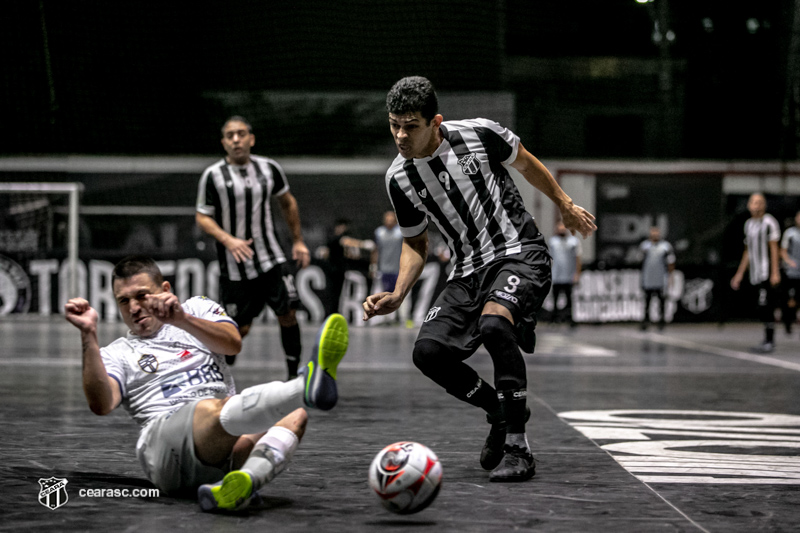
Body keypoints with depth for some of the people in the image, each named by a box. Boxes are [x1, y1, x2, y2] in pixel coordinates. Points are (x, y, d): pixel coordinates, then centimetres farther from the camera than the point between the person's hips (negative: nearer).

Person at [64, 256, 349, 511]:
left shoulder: (196, 309, 29)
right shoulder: (117, 354, 24)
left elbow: (233, 343, 4)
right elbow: (101, 404, 0)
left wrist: (182, 320, -12)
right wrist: (89, 336, -7)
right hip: (164, 443, -3)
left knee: (294, 415, -25)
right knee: (216, 409, -35)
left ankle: (245, 482, -54)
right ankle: (309, 386, -62)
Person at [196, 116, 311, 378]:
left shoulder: (269, 168, 3)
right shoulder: (213, 175, -7)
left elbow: (287, 202, 18)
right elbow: (202, 217, -3)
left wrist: (298, 241, 18)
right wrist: (228, 240, -19)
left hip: (271, 258, 3)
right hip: (235, 267, -3)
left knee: (287, 314, -5)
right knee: (239, 329, -1)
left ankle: (294, 374, 7)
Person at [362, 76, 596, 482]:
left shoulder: (479, 134, -13)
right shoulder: (399, 178, -2)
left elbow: (525, 164, 8)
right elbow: (415, 242, 12)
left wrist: (565, 206, 18)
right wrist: (397, 296, -2)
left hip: (520, 254, -5)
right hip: (468, 270, 5)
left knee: (493, 325, -33)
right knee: (429, 351, -14)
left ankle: (518, 448, -21)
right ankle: (501, 412, 13)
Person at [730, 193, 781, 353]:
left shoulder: (769, 222, -6)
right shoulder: (749, 224, 17)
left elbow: (774, 249, -9)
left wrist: (775, 272, -15)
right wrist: (739, 274, 23)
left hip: (767, 274, -7)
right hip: (755, 274, 7)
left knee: (765, 308, -11)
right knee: (764, 310, 8)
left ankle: (769, 342, -8)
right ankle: (768, 342, 11)